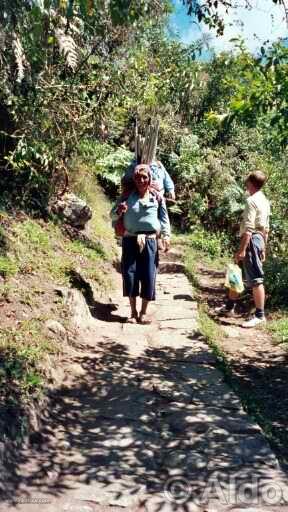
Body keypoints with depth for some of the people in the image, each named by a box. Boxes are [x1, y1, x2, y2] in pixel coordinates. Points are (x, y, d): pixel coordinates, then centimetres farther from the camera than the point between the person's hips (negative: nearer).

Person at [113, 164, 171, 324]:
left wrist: (166, 235, -11)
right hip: (130, 240, 1)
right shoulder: (128, 196, 8)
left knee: (148, 277, 1)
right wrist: (118, 211, -15)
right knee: (130, 275, 0)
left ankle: (144, 312, 16)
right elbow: (113, 215, 8)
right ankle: (133, 312, 14)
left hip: (150, 241, -1)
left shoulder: (157, 197, 7)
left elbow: (164, 218, 4)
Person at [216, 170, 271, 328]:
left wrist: (242, 249, -21)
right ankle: (229, 307, 29)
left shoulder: (252, 201, -15)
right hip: (259, 239, 10)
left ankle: (260, 315, 3)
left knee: (255, 279, -4)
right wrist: (263, 248, 23)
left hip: (251, 241, -10)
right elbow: (265, 228, 18)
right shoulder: (265, 201, 14)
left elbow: (248, 229, -21)